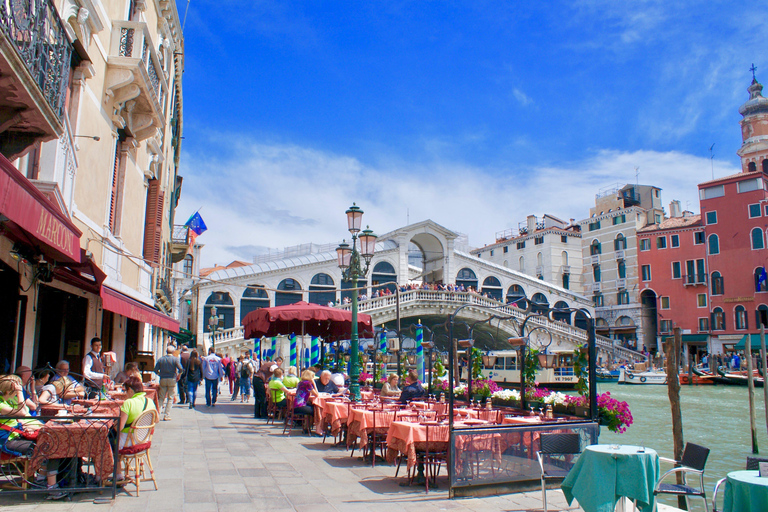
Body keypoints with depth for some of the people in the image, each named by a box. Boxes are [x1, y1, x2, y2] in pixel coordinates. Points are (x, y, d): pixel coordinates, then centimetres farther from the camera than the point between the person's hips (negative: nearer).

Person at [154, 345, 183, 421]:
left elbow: (156, 370, 0)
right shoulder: (175, 359, -3)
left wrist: (161, 374, 15)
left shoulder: (161, 359, 6)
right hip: (172, 379, -2)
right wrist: (178, 375, 2)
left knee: (161, 397, 12)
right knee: (170, 398, 4)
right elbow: (180, 369, -15)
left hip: (163, 380, 2)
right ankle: (166, 416, 3)